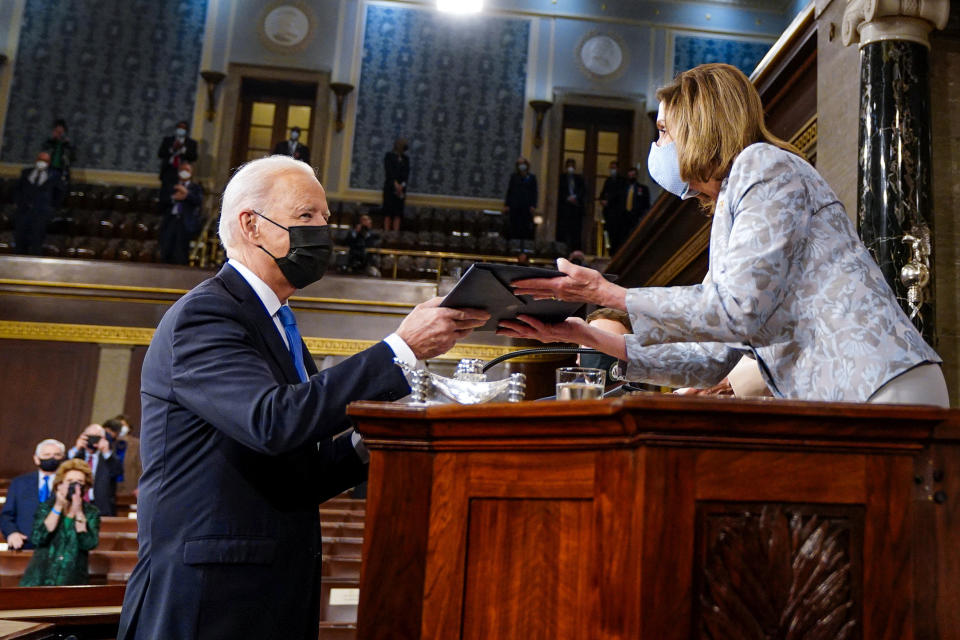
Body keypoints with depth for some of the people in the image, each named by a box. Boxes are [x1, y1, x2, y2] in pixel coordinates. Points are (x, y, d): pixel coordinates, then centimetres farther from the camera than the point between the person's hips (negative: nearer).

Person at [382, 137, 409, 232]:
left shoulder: (406, 158, 15)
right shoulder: (389, 155, 5)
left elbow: (407, 173, 7)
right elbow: (388, 171, -5)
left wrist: (402, 185, -8)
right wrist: (395, 183, -14)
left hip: (401, 188, 4)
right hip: (390, 187, -3)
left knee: (398, 212, -3)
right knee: (388, 211, -7)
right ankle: (386, 231, -10)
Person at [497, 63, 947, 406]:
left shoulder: (764, 165, -4)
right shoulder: (727, 217, 20)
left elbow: (737, 309, -16)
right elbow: (711, 362, 14)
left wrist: (606, 294, -9)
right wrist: (585, 336, 13)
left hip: (885, 391, -8)